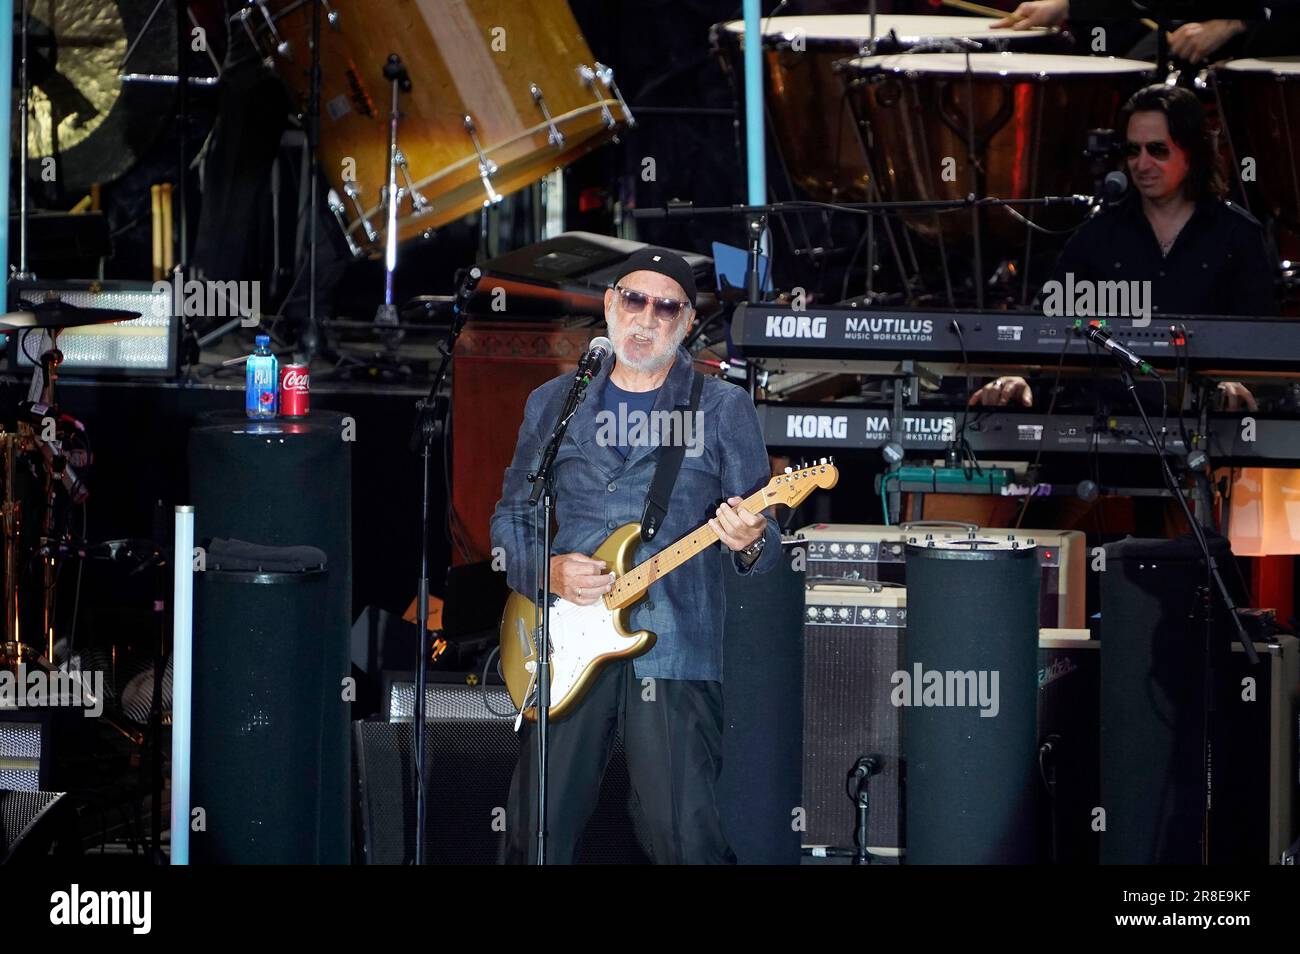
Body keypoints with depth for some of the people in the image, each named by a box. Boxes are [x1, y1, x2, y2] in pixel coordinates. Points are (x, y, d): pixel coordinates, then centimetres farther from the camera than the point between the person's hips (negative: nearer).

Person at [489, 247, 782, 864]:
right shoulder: (553, 403, 13)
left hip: (675, 653, -2)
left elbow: (765, 538, 4)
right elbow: (510, 515, 16)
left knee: (687, 839, -9)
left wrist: (749, 545, -20)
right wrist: (547, 571, -4)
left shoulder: (724, 409, 5)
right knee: (538, 833, 3)